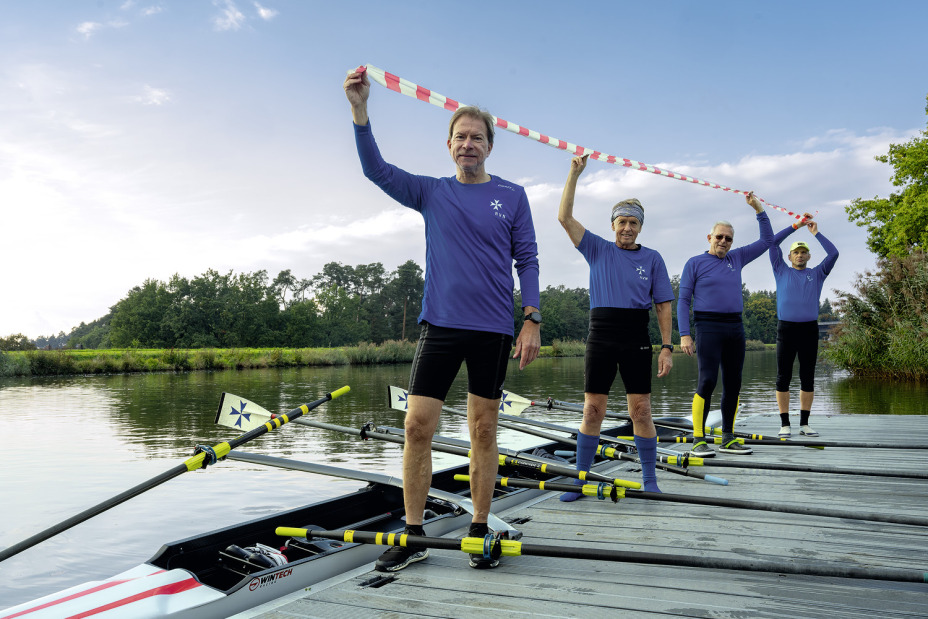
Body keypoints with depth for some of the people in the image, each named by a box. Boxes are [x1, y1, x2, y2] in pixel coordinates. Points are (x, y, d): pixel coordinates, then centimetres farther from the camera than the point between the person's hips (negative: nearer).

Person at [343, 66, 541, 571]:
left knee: (483, 431, 6)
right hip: (440, 324, 1)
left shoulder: (512, 197, 7)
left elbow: (527, 261, 5)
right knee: (417, 427, -4)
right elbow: (377, 169, -1)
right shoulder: (431, 193, 10)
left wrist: (532, 321, -4)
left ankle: (479, 531, 19)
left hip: (493, 330, -1)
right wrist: (359, 108, -14)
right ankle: (413, 536, 9)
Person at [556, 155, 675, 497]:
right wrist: (575, 173, -3)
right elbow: (565, 218, 1)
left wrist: (666, 347, -2)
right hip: (600, 338, 0)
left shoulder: (652, 258, 8)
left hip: (637, 341, 0)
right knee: (592, 412, 2)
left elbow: (663, 307, 6)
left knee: (641, 412, 1)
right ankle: (580, 480, 13)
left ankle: (649, 480, 15)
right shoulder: (598, 249, 8)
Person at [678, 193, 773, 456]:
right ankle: (699, 440, -10)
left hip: (735, 328, 6)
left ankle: (728, 439, 13)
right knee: (707, 382, -14)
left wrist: (759, 209, 15)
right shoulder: (695, 263, 1)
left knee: (733, 385, 6)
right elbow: (683, 301, -2)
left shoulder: (737, 258, 15)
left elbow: (767, 240, 24)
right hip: (709, 328, -5)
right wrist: (684, 335, -12)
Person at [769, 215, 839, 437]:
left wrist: (816, 232, 6)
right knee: (783, 377, -2)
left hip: (809, 329, 2)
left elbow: (833, 253, 5)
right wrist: (795, 226, 10)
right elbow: (773, 243, 8)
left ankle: (805, 423, 12)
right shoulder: (782, 271, 12)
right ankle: (785, 424, 4)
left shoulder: (817, 274, 15)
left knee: (808, 377, 5)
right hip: (786, 328, -2)